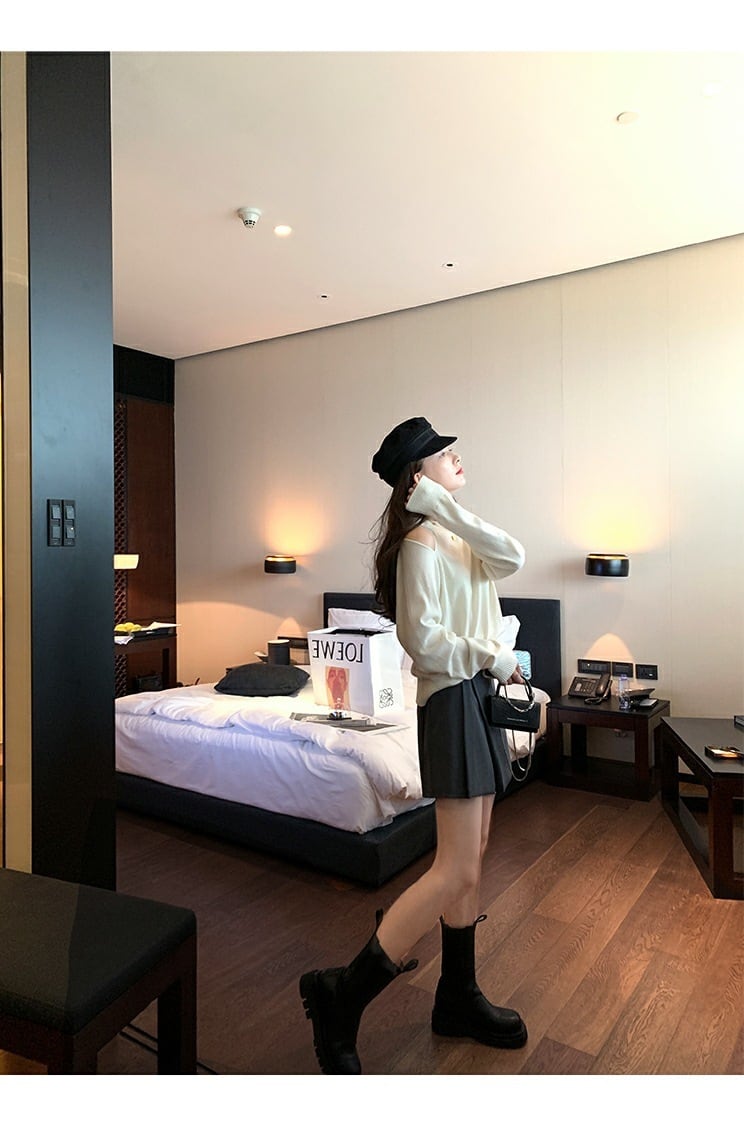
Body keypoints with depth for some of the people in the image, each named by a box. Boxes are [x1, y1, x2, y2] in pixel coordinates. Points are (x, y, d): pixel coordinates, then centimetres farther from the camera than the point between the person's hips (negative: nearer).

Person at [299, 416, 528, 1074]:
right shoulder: (420, 543, -14)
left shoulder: (456, 536, 14)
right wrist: (494, 657, -10)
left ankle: (459, 999, 28)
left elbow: (512, 559, -5)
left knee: (469, 862, 14)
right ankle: (342, 994, 2)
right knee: (457, 871, -8)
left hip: (479, 698, 10)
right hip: (452, 701, -9)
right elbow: (424, 639, -21)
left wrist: (447, 506, -9)